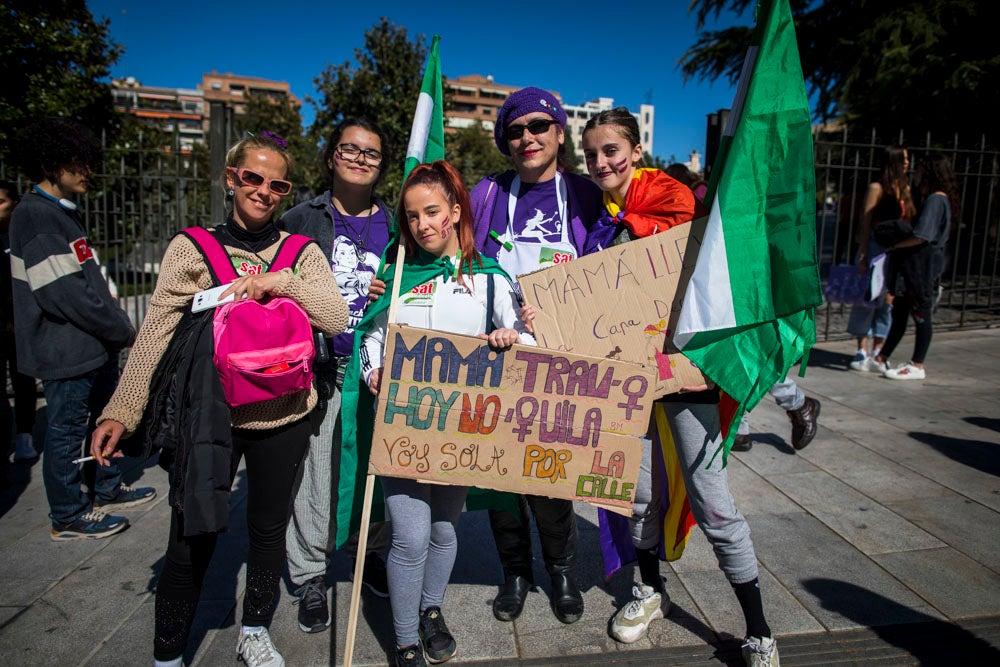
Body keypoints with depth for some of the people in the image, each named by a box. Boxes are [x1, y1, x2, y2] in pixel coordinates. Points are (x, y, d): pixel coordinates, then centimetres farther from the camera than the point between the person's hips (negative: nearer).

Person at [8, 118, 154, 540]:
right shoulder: (35, 216, -16)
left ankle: (107, 491, 36)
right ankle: (68, 517, 18)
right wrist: (124, 332, -15)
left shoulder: (64, 213, 15)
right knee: (67, 430, 3)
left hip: (96, 345, 10)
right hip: (66, 351, -10)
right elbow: (63, 293, -23)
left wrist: (118, 327, 9)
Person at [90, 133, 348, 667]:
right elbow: (155, 335, -2)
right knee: (191, 541, 5)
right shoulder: (191, 248, 1)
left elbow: (336, 320, -9)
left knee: (269, 528, 16)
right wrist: (121, 410, -7)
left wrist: (281, 281, -20)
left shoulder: (302, 252, 3)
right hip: (211, 416, -1)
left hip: (282, 417, 2)